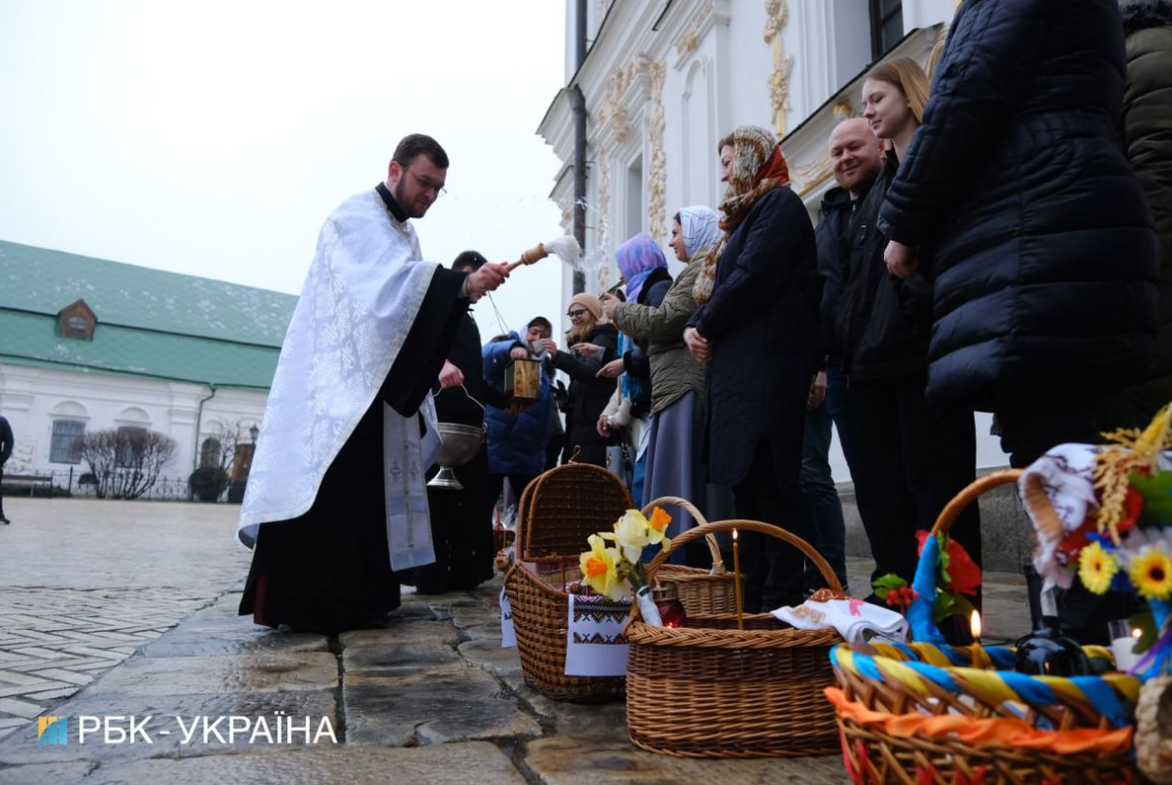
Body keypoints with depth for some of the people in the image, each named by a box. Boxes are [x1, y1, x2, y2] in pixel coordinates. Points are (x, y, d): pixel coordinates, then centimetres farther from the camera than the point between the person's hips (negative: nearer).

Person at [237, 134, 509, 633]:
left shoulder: (404, 233, 19)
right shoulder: (358, 216, -9)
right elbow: (393, 280, -29)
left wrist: (437, 365, 8)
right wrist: (464, 284, -41)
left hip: (375, 387, 9)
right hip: (335, 384, -9)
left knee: (369, 492, 9)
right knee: (327, 491, -12)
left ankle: (355, 597, 17)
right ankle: (305, 602, -6)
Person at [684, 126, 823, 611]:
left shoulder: (779, 203, -2)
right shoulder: (748, 215, 27)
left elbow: (752, 278, -16)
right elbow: (721, 283, 23)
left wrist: (705, 325, -5)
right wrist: (696, 325, 4)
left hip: (767, 368, -10)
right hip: (741, 369, 10)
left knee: (770, 485, -11)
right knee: (748, 486, 8)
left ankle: (782, 602, -6)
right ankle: (754, 598, 14)